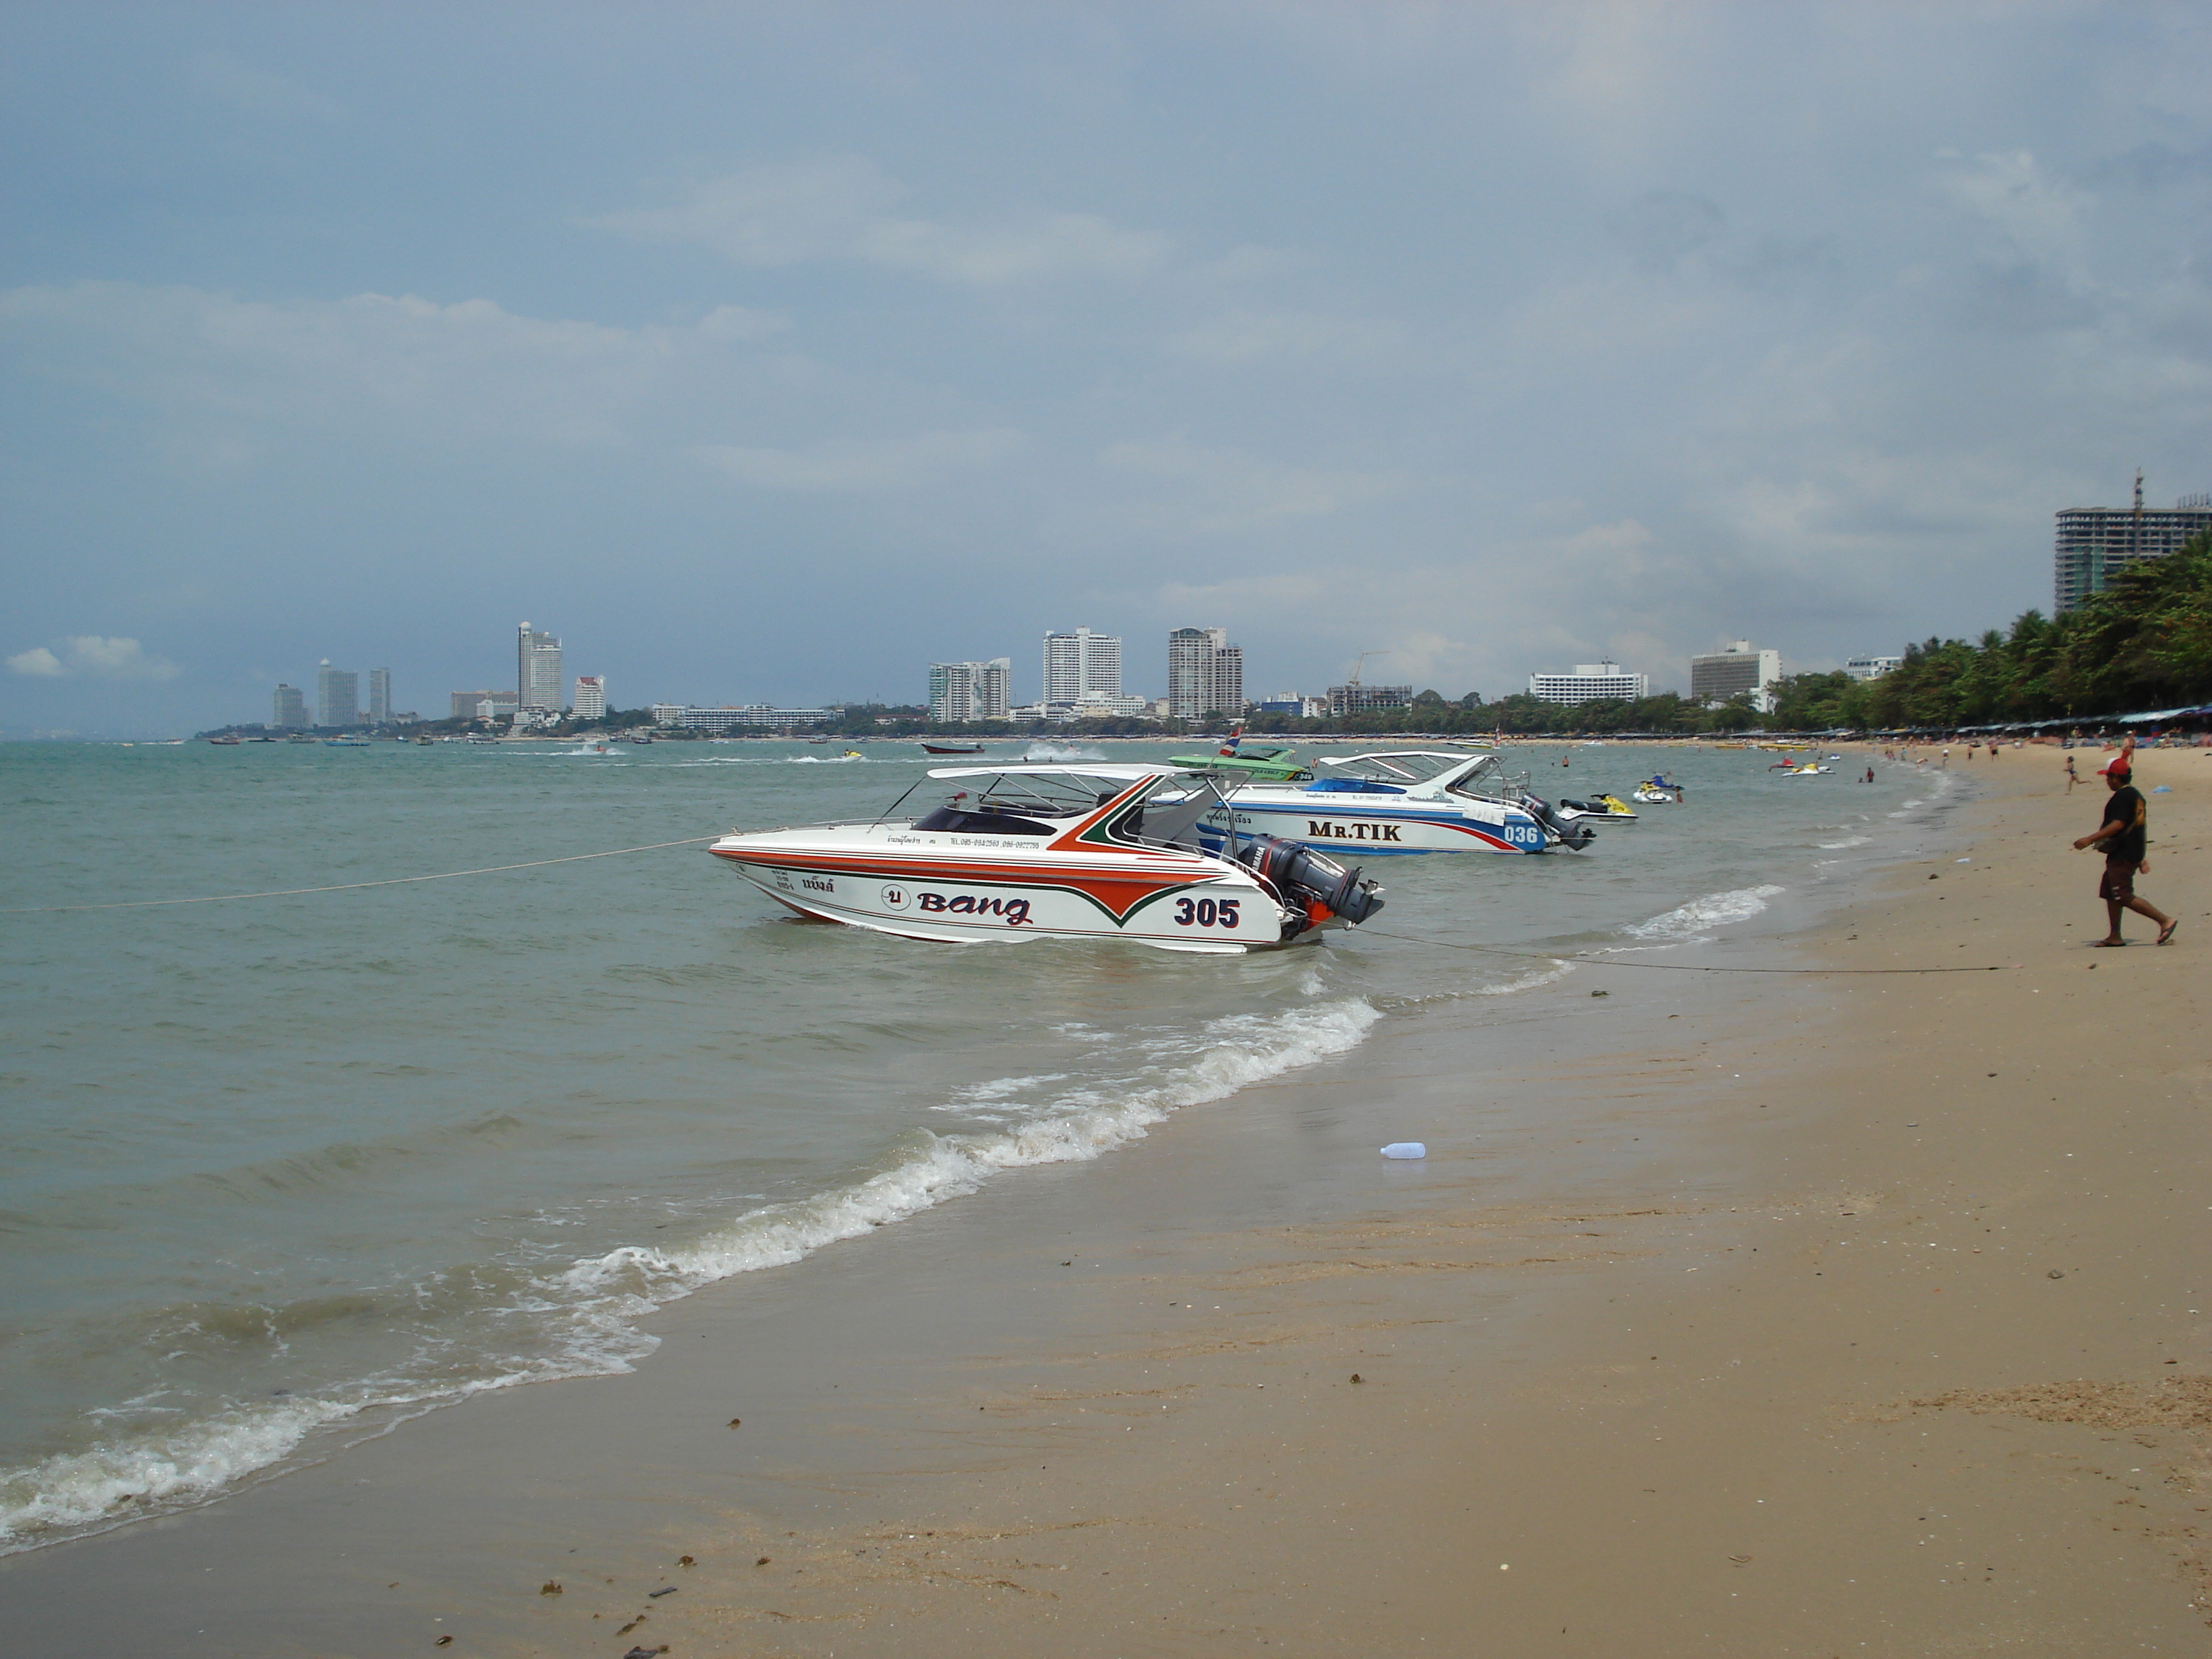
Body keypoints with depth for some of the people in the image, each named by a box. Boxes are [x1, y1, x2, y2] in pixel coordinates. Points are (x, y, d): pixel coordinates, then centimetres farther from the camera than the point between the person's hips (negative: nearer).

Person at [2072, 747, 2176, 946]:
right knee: (2110, 892, 13)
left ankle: (2165, 920, -8)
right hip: (2133, 852, 11)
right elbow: (2140, 826, 20)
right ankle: (2115, 936, 15)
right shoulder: (2135, 794, 16)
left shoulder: (2122, 796, -16)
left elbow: (2118, 825, -26)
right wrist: (2141, 857, 25)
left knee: (2125, 898, -10)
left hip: (2123, 855, -11)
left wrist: (2090, 839, -30)